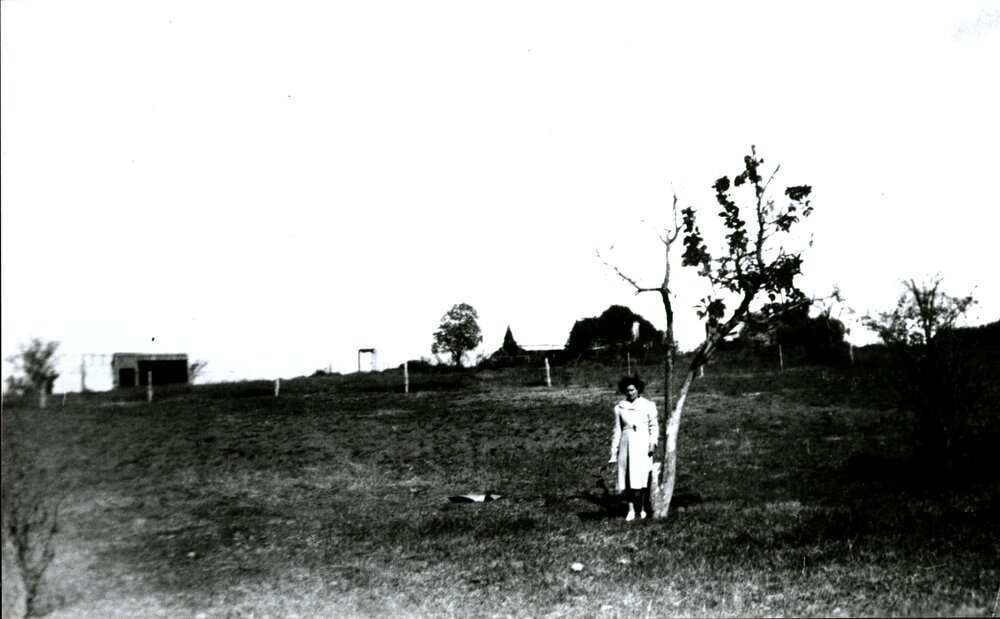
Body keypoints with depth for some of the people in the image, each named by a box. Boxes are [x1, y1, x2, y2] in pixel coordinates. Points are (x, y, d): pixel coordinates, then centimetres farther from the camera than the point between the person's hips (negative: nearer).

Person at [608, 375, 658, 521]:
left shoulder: (648, 405, 1)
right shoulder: (620, 408, 6)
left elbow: (653, 426, 4)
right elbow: (617, 430, 10)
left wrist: (653, 443, -10)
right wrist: (614, 451, 9)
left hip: (642, 443, -2)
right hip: (627, 444, 2)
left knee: (642, 476, -3)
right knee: (628, 477, -1)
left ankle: (642, 509, 7)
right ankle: (631, 510, 3)